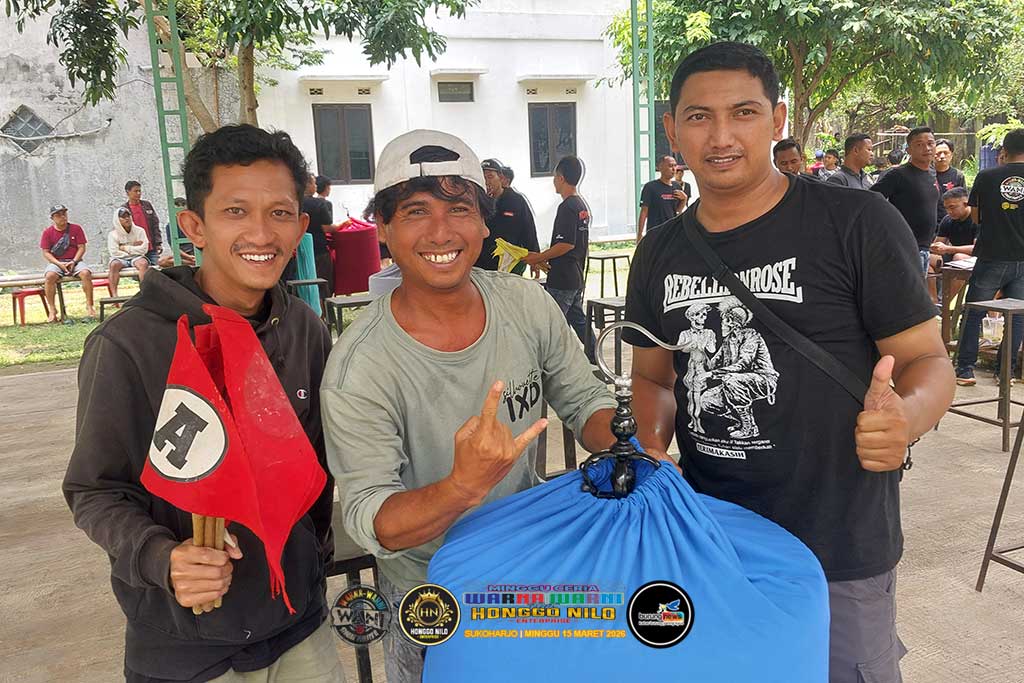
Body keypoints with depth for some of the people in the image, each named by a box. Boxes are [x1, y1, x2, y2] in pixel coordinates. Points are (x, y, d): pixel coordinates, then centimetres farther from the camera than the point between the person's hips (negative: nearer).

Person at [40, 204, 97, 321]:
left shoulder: (76, 228, 5)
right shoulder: (48, 232, 4)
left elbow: (81, 247, 1)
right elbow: (46, 253, 0)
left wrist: (73, 262, -14)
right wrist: (60, 264, -15)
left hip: (75, 261, 0)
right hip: (56, 263, 0)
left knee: (86, 273, -31)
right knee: (49, 276, -32)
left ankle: (89, 306, -21)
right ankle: (52, 310, -21)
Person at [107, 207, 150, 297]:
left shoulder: (139, 231, 3)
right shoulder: (113, 234, 1)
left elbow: (144, 249, -6)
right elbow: (114, 252, -8)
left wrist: (125, 248, -7)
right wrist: (133, 247, -6)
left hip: (136, 257, 0)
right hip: (120, 259, 0)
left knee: (143, 263, -35)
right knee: (114, 265, -34)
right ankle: (114, 295, -41)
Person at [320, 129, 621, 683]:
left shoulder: (528, 304, -15)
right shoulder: (359, 368, -27)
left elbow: (584, 400, -2)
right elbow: (368, 522, -27)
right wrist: (464, 486, -46)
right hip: (429, 592, -4)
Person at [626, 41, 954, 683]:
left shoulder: (857, 222, -11)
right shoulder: (660, 253, 3)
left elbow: (928, 360, -8)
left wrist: (905, 416, -29)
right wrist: (650, 446, -8)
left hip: (840, 555, -4)